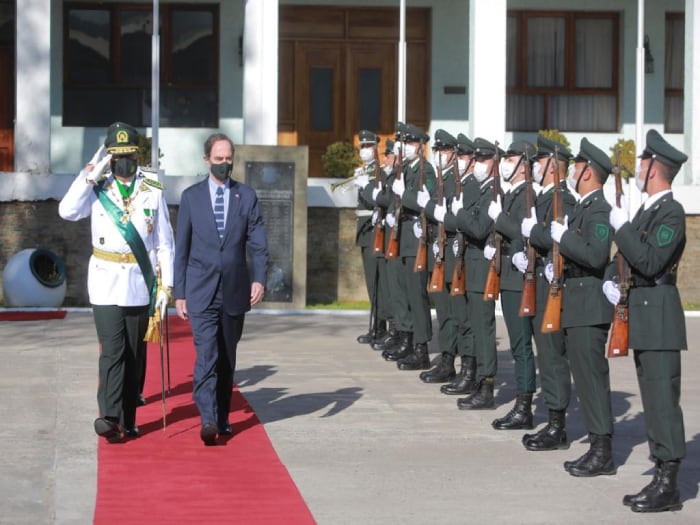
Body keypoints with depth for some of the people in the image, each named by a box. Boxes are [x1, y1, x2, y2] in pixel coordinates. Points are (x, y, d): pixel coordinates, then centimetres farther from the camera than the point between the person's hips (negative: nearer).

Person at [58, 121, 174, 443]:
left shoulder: (153, 193, 4)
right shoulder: (96, 190, 4)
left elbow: (164, 243, 4)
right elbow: (67, 211, -14)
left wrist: (165, 285, -2)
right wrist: (91, 174, -13)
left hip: (140, 284, 2)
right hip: (105, 284, -1)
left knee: (135, 355, 7)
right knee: (112, 351, -12)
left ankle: (127, 420, 15)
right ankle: (110, 417, -19)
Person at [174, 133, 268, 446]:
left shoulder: (247, 196, 6)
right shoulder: (191, 196, 5)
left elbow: (258, 242, 3)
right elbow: (181, 247, 6)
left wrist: (259, 278, -12)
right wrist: (179, 292, 2)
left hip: (235, 291, 2)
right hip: (201, 292, -2)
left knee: (227, 358, 9)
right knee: (206, 356, -13)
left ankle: (222, 417, 19)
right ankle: (208, 420, -19)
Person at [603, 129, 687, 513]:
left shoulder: (671, 212, -13)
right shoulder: (648, 210, 16)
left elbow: (649, 262, -23)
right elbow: (625, 256, 22)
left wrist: (621, 226, -16)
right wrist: (610, 280, 5)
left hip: (659, 314, -10)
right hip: (641, 314, 10)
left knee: (662, 399, -8)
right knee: (653, 399, 12)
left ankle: (668, 487, -6)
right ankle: (661, 478, 17)